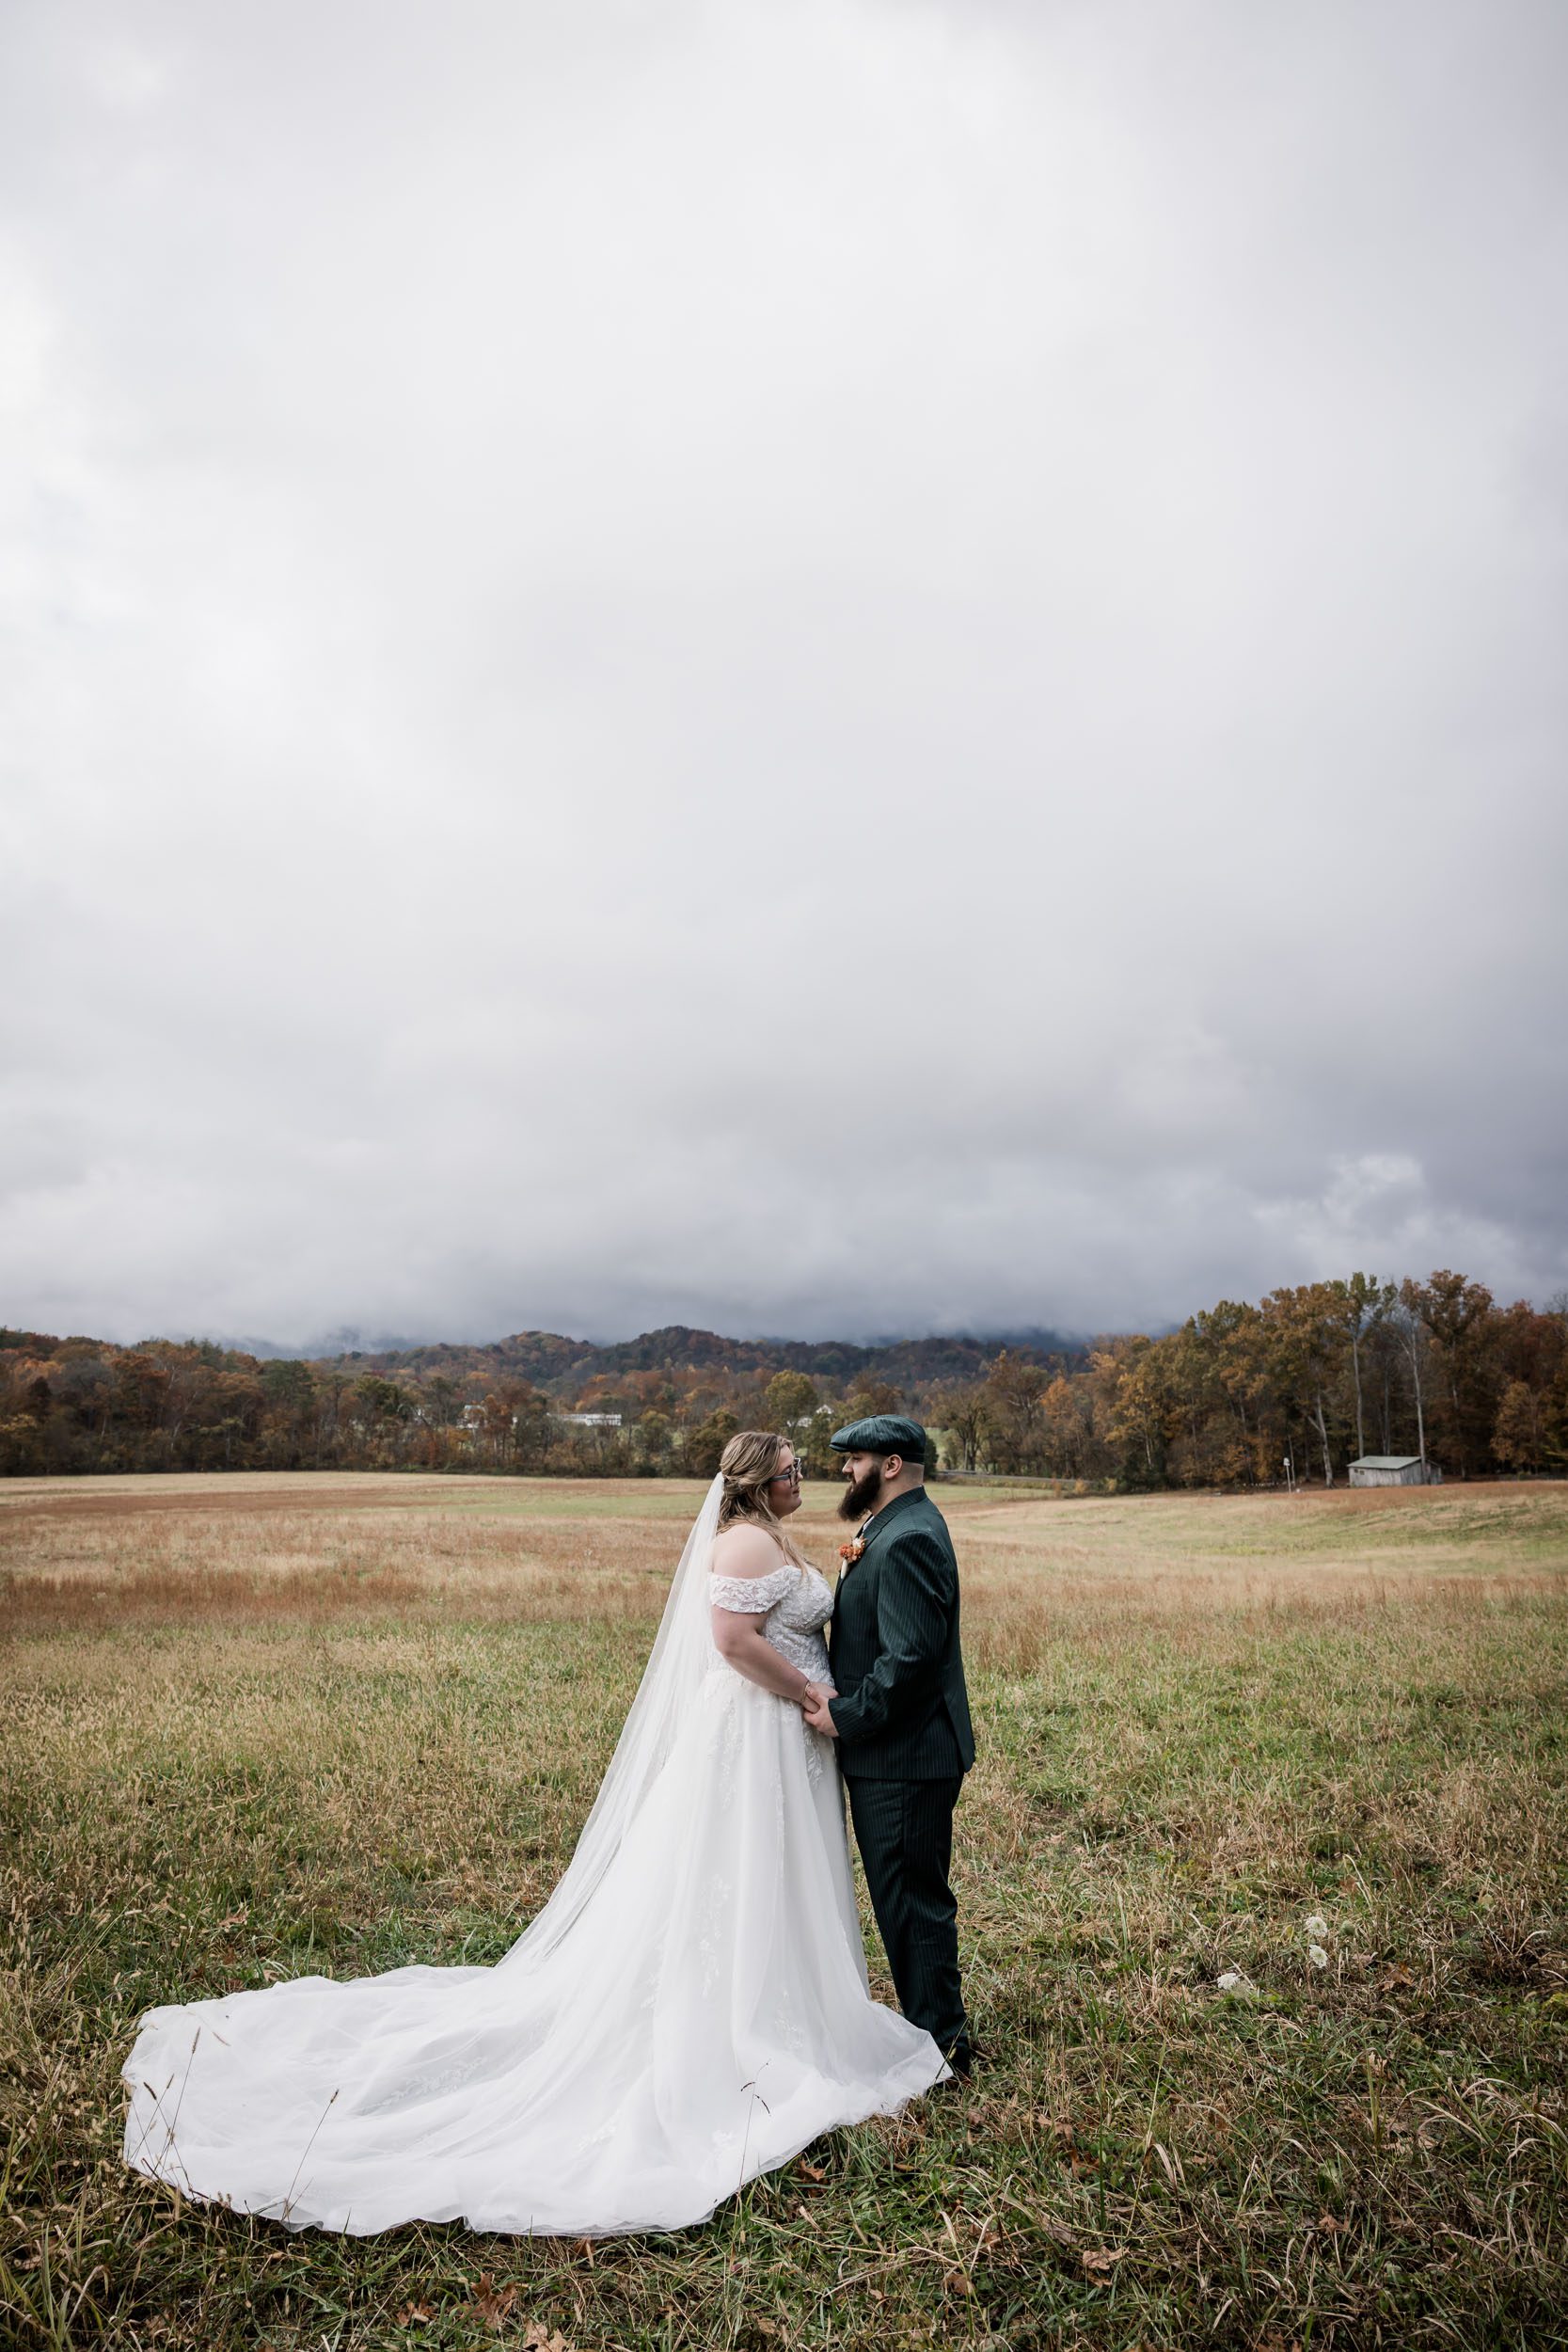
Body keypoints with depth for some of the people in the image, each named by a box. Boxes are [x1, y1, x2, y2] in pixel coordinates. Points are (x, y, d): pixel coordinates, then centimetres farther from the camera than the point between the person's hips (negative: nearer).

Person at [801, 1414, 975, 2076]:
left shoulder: (908, 1539, -22)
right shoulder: (899, 1527, 12)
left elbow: (911, 1656, -28)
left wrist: (846, 1718, -18)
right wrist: (840, 1697, 6)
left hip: (904, 1756, -11)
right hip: (895, 1752, 11)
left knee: (911, 1899, 3)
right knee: (908, 1896, 20)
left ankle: (939, 2041, 18)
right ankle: (935, 2027, 33)